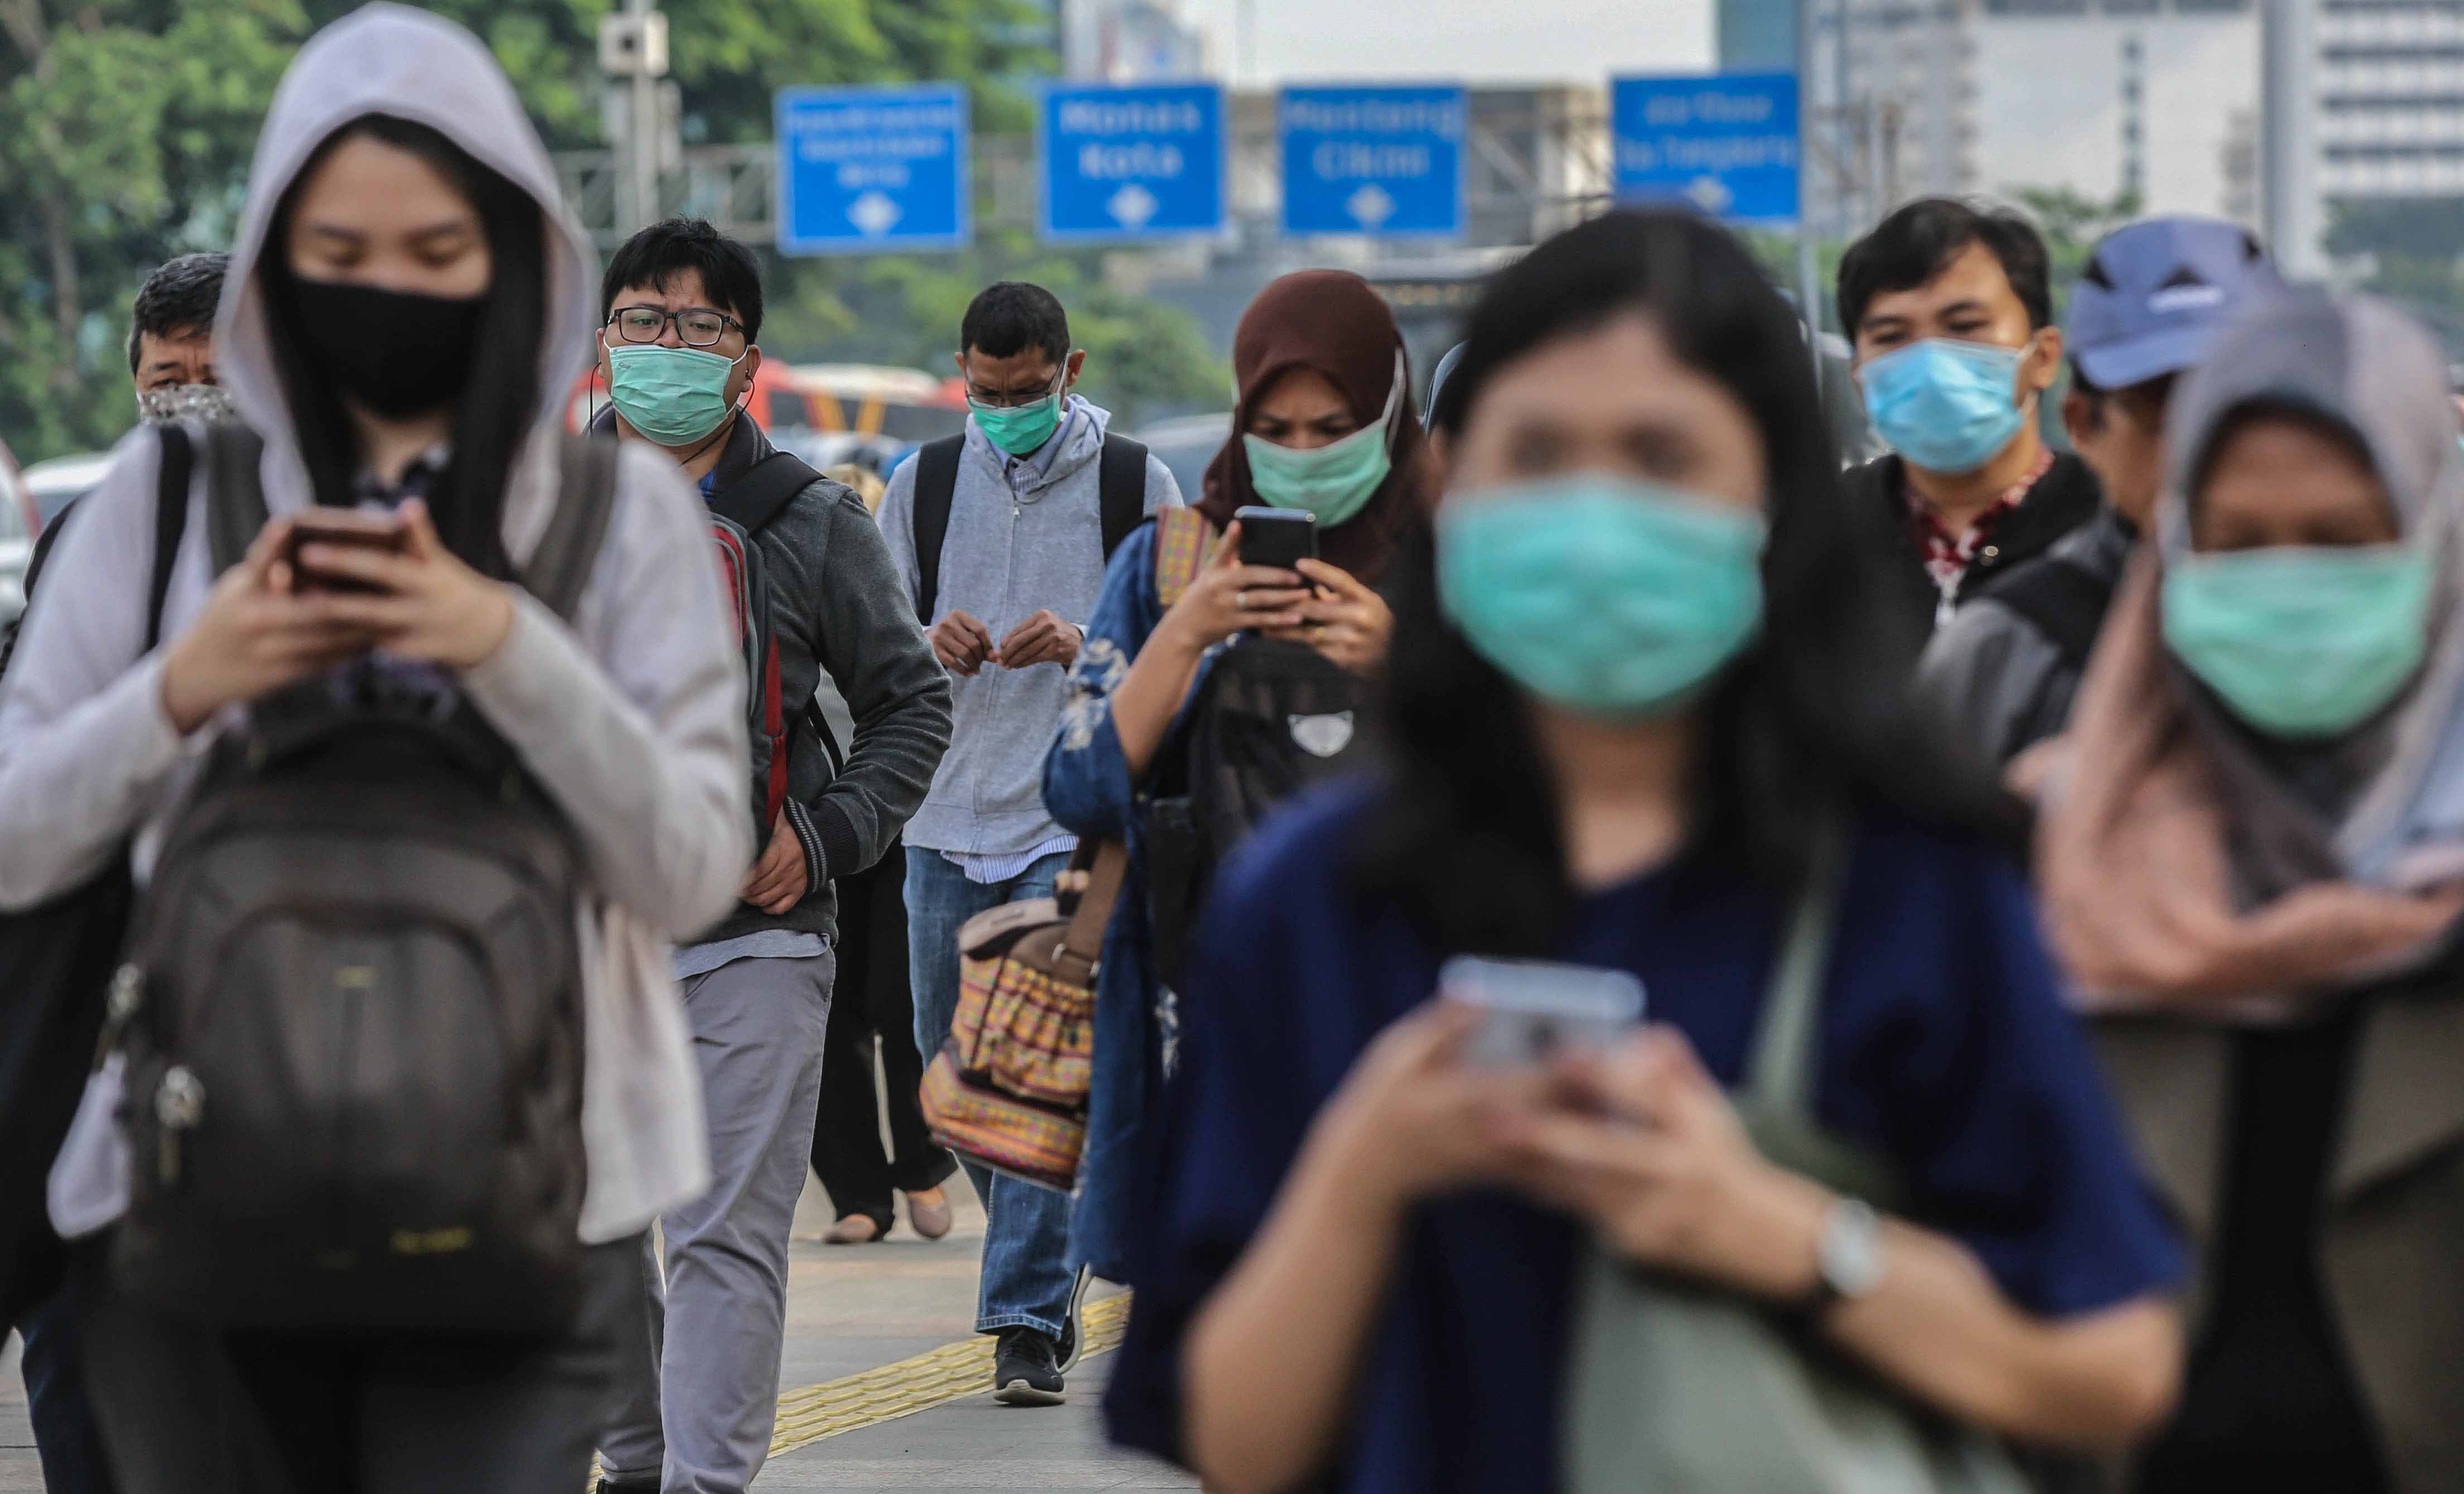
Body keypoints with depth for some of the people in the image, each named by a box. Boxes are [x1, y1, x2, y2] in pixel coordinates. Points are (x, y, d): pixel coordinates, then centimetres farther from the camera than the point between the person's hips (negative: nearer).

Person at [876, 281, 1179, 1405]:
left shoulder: (1137, 486, 1)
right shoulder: (924, 484, 9)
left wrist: (1084, 647, -18)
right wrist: (929, 646, -11)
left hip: (1077, 817, -4)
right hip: (948, 817, 4)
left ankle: (1028, 1320, -11)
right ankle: (1054, 1257, 32)